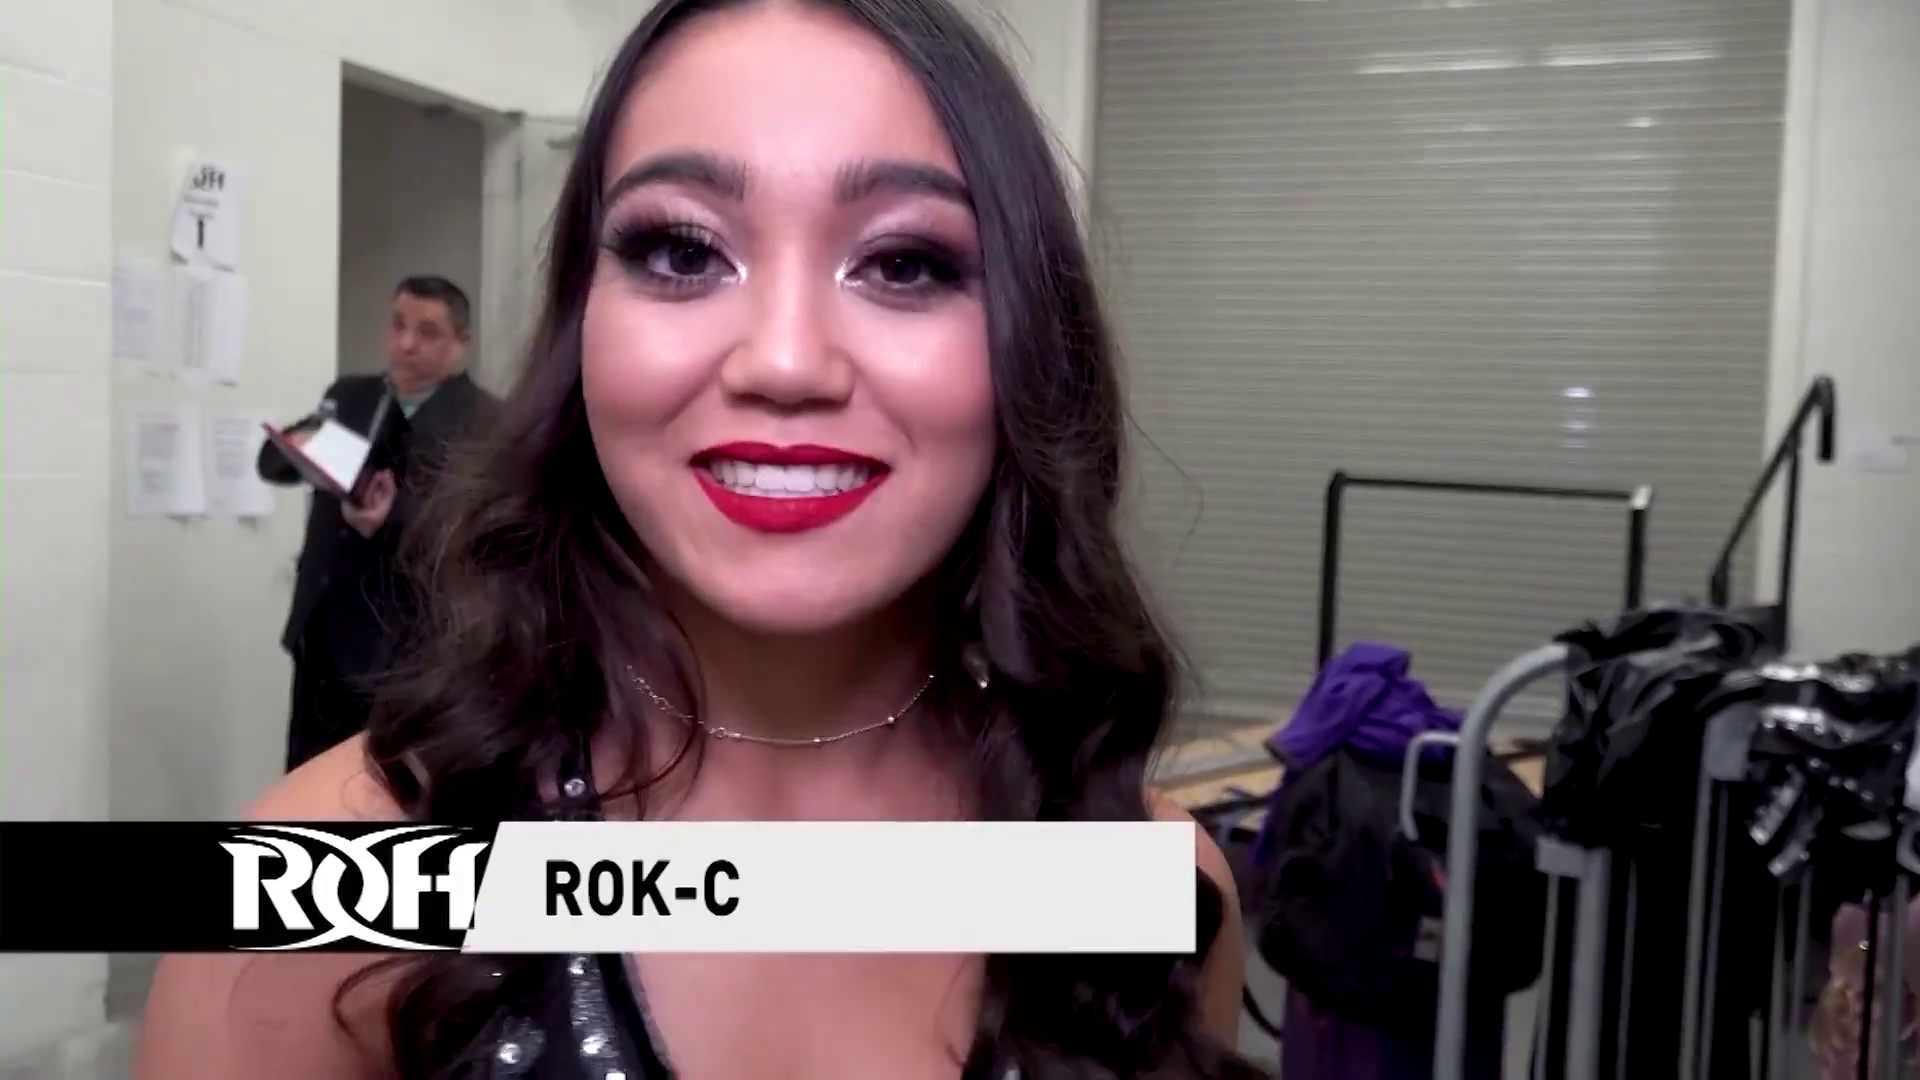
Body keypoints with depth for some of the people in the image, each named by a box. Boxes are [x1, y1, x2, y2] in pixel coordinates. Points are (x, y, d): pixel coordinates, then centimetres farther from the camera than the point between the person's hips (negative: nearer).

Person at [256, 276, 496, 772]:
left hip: (406, 642, -6)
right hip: (323, 632, 6)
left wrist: (390, 523, -27)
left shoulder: (482, 421, -7)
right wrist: (297, 444, -13)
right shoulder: (348, 395, 14)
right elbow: (271, 462, 11)